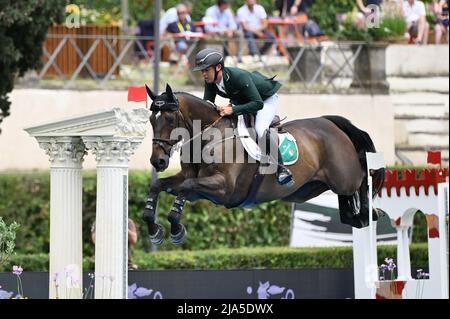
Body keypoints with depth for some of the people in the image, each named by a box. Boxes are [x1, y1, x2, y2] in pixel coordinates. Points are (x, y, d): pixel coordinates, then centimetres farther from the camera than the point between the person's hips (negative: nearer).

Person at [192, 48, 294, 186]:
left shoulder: (239, 76, -40)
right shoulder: (210, 82, -19)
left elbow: (258, 103, -41)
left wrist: (232, 110, -50)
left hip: (266, 99, -8)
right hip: (242, 100, 8)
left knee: (261, 130, -31)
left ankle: (281, 168, -19)